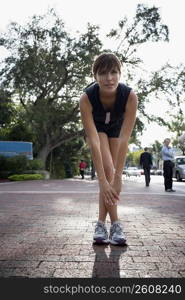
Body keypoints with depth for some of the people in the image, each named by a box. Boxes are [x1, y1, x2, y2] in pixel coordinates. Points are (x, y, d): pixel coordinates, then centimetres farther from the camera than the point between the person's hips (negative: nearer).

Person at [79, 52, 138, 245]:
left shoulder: (130, 96, -37)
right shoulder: (86, 98, -38)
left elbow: (124, 139, -38)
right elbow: (94, 142, -41)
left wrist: (118, 177, -40)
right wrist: (102, 180, -44)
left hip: (117, 128, 1)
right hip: (96, 127, -1)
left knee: (112, 171, -2)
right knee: (107, 170, -18)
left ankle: (101, 223, 9)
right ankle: (115, 224, -10)